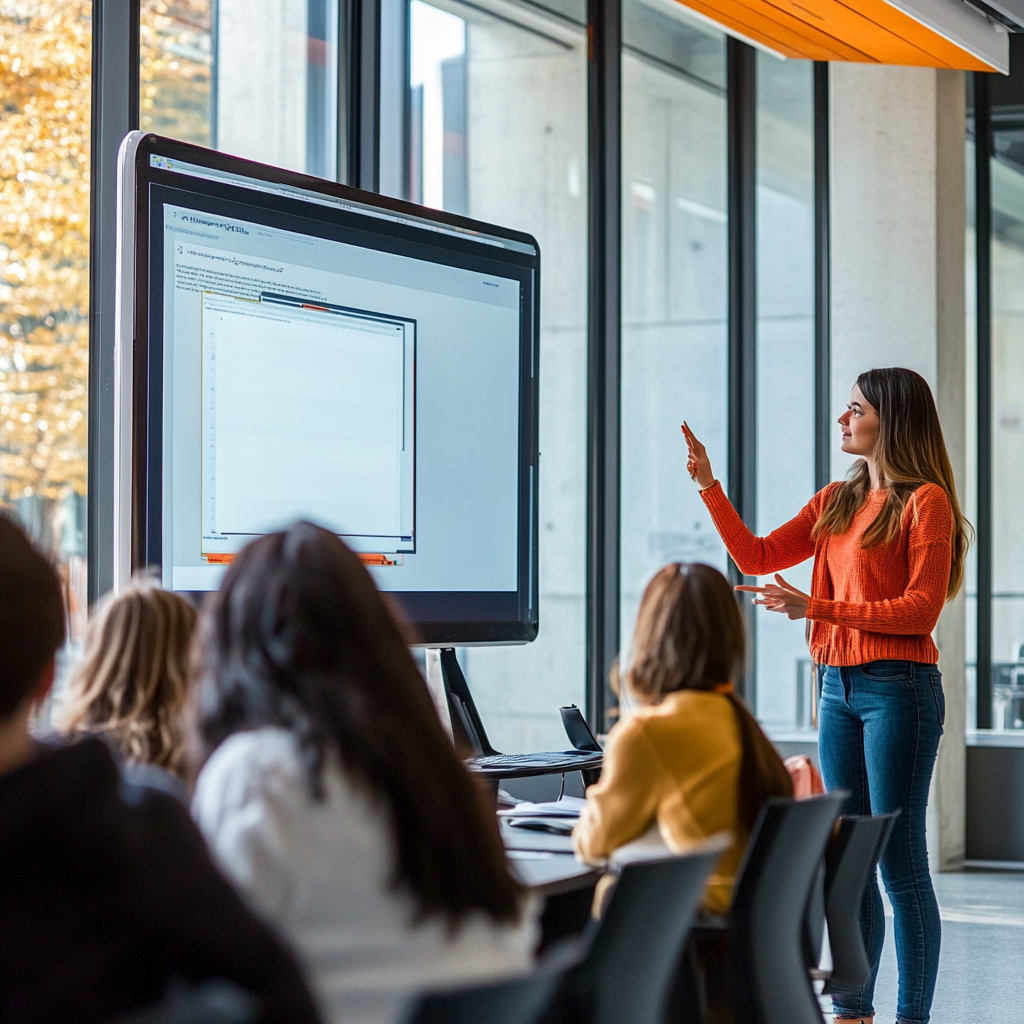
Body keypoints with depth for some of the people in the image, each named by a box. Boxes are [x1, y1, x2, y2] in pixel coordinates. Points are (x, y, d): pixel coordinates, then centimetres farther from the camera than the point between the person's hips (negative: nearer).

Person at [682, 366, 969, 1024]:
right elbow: (756, 557, 17)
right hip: (839, 686, 7)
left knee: (900, 860, -5)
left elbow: (921, 608, -13)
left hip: (899, 686, -7)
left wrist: (817, 607, -16)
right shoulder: (837, 502, 16)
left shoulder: (925, 500, -7)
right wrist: (709, 485, 10)